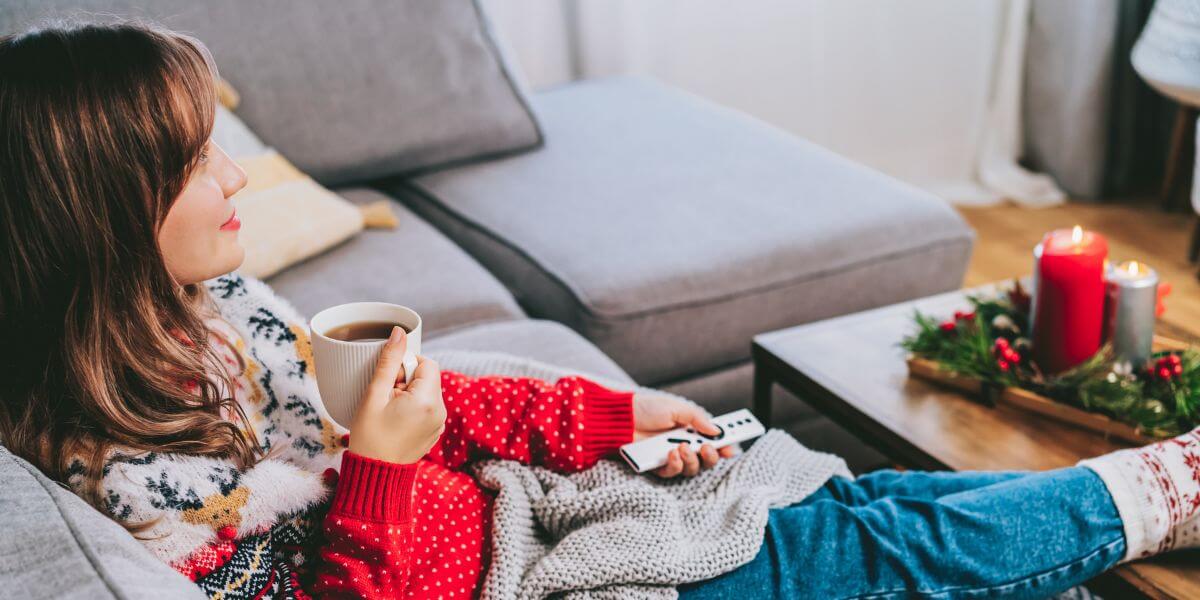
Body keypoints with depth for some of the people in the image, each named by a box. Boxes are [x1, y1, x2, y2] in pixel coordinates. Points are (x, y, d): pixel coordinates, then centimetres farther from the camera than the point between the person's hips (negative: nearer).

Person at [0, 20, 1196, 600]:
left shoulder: (209, 309, -3)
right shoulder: (128, 485, -28)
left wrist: (617, 416, 5)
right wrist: (379, 473, -33)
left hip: (504, 498, 8)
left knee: (861, 503, 9)